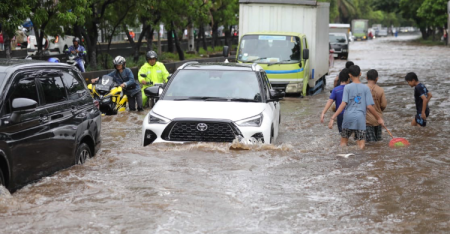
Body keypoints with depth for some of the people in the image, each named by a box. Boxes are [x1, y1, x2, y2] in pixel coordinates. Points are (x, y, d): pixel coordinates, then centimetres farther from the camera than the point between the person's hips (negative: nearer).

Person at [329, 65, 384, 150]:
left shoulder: (347, 87, -1)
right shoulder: (365, 88, 2)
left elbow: (343, 104, -11)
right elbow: (369, 106, -2)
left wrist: (333, 118, -12)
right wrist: (379, 118, 10)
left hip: (348, 118, 0)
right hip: (360, 119, 0)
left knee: (343, 143, 14)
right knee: (361, 146, 1)